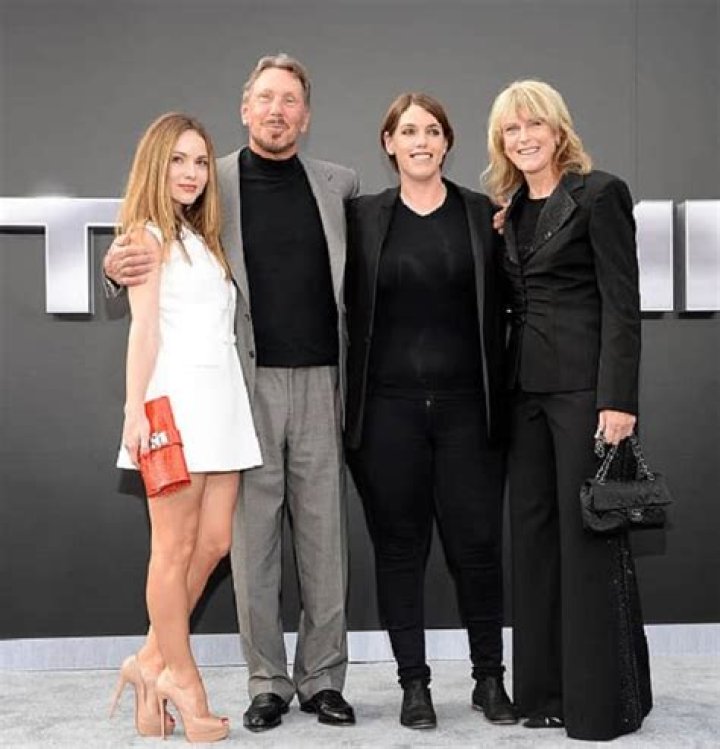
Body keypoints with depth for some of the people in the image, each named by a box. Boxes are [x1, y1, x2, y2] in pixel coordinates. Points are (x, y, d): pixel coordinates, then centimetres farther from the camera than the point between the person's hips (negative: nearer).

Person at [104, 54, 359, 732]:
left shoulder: (339, 184, 10)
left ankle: (322, 677, 18)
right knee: (253, 536, 4)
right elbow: (160, 259, 7)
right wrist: (119, 266, -14)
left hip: (321, 380, 2)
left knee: (324, 536, 6)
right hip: (247, 383, -1)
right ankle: (267, 682, 16)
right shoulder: (212, 183, 4)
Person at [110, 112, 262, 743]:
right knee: (176, 547, -1)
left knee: (214, 540, 4)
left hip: (221, 400, 7)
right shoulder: (148, 234, 1)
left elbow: (222, 324, 16)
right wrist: (135, 411, -15)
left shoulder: (202, 238, 23)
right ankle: (184, 682, 7)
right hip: (177, 398, -7)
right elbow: (145, 328, -8)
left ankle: (154, 661, 16)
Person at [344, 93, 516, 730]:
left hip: (466, 403, 0)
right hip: (388, 406, 0)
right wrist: (352, 407, 0)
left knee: (476, 543, 2)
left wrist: (500, 402, -1)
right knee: (399, 546, 6)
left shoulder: (483, 214, 6)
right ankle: (414, 683, 19)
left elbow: (499, 311, 5)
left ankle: (489, 677, 20)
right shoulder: (362, 216, 6)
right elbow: (351, 311, 6)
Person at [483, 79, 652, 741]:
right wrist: (505, 387, 9)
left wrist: (618, 400, -18)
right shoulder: (512, 211, 15)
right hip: (527, 388, 7)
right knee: (534, 533, 9)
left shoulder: (600, 194, -4)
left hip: (584, 385, -7)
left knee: (589, 534, -2)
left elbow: (623, 304, -11)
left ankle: (602, 699, 10)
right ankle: (546, 690, 21)